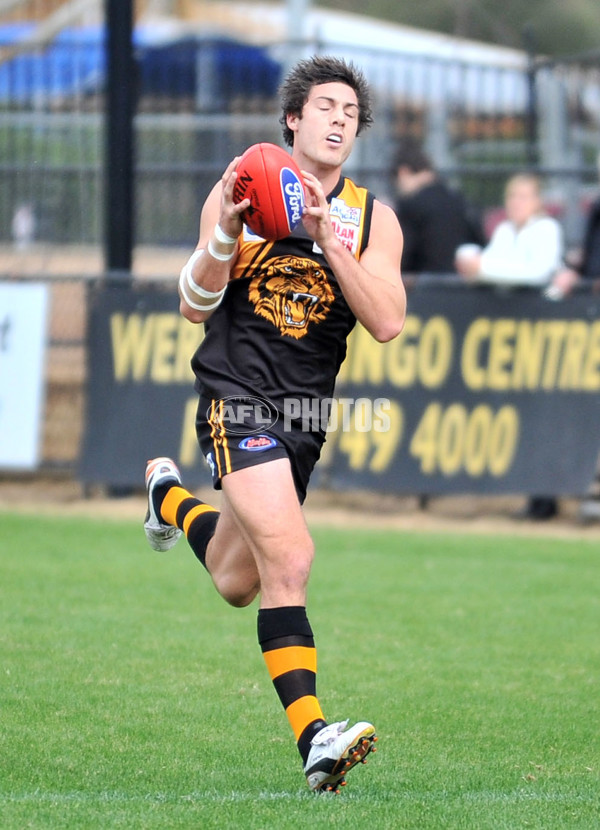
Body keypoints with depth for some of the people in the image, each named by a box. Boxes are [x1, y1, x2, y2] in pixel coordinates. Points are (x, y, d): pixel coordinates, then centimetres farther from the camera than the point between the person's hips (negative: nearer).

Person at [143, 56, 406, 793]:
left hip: (305, 413, 5)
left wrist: (327, 235, -18)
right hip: (236, 395, -5)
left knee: (237, 586, 19)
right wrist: (227, 232, -19)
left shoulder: (373, 219, 3)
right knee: (289, 559, -24)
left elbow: (387, 323, -10)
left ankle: (169, 494, 51)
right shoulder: (240, 192, -2)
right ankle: (313, 738, -28)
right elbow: (194, 306, -2)